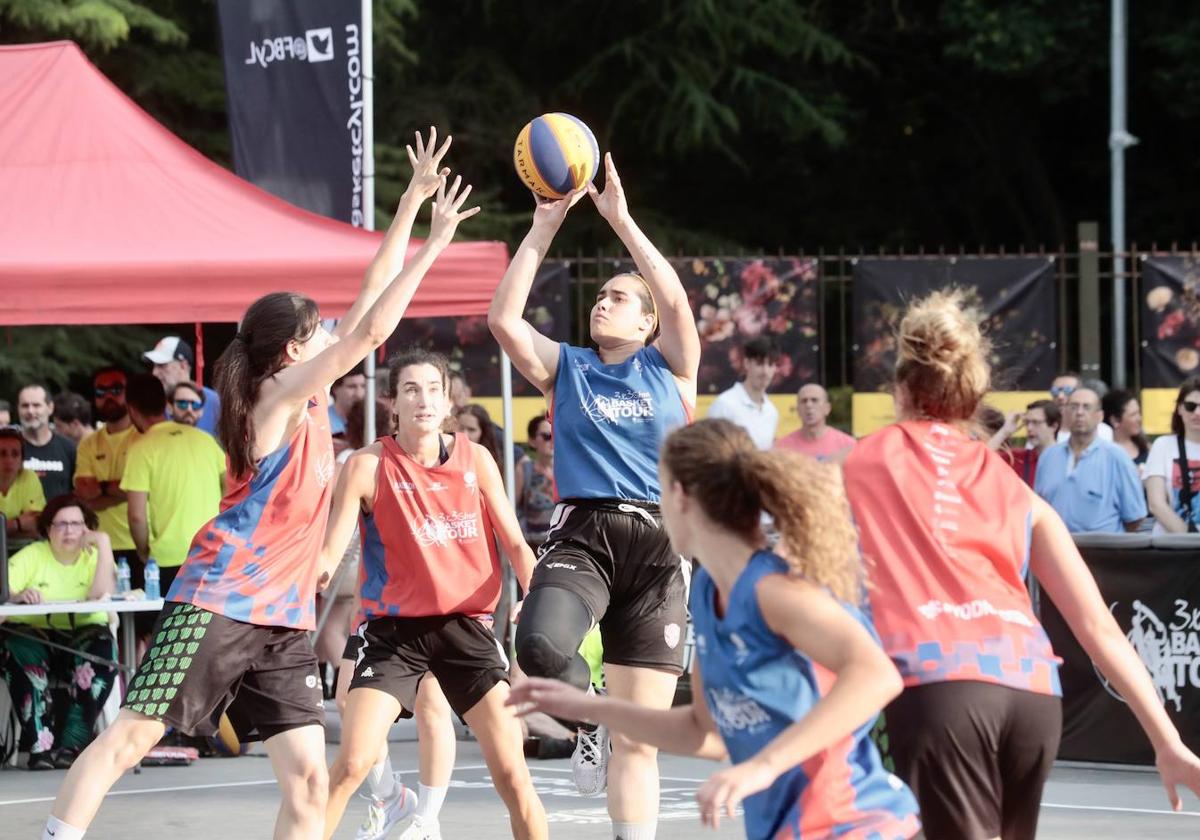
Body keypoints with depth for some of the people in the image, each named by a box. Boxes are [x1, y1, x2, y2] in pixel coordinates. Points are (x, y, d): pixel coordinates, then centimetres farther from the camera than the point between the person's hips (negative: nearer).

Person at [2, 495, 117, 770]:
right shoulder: (31, 557, 5)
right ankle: (41, 747, -33)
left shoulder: (95, 557, 6)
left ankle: (71, 745, -28)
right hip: (35, 635, -1)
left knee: (102, 647, -32)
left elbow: (102, 597, -15)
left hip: (82, 637, 1)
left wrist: (103, 544, -14)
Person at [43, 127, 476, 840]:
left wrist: (413, 203, 17)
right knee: (133, 734, -10)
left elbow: (370, 304, 17)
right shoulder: (279, 396, -9)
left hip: (285, 618, 8)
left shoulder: (310, 399, 12)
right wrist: (435, 244, -12)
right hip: (221, 600, -8)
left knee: (308, 778, -2)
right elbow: (372, 331, -17)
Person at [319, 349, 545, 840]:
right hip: (394, 628, -2)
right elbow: (329, 552, -7)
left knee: (510, 767, -3)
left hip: (466, 626, 2)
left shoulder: (476, 460, 3)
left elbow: (514, 544, 6)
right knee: (352, 763, -13)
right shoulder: (369, 466, -6)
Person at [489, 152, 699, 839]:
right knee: (540, 645, -32)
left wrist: (621, 220, -8)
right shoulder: (566, 368, 15)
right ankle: (592, 719, 0)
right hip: (582, 535, 0)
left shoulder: (669, 367, 11)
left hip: (656, 543, 0)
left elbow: (676, 299, -7)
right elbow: (504, 319, 0)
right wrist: (544, 229, -3)